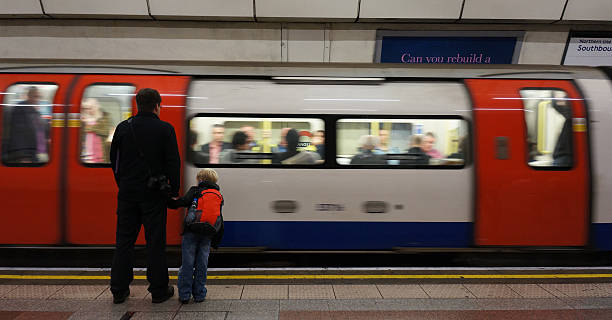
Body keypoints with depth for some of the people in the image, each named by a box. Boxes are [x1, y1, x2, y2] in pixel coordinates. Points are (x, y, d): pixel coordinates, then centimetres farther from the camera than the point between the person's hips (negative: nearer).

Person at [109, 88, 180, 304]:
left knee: (124, 241, 11)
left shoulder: (123, 128, 5)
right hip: (153, 194, -3)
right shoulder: (165, 129, -5)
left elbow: (114, 161, 11)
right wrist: (174, 192, 1)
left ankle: (119, 290, 18)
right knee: (155, 242, 4)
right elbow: (173, 163, -6)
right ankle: (158, 291, 12)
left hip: (127, 193, 4)